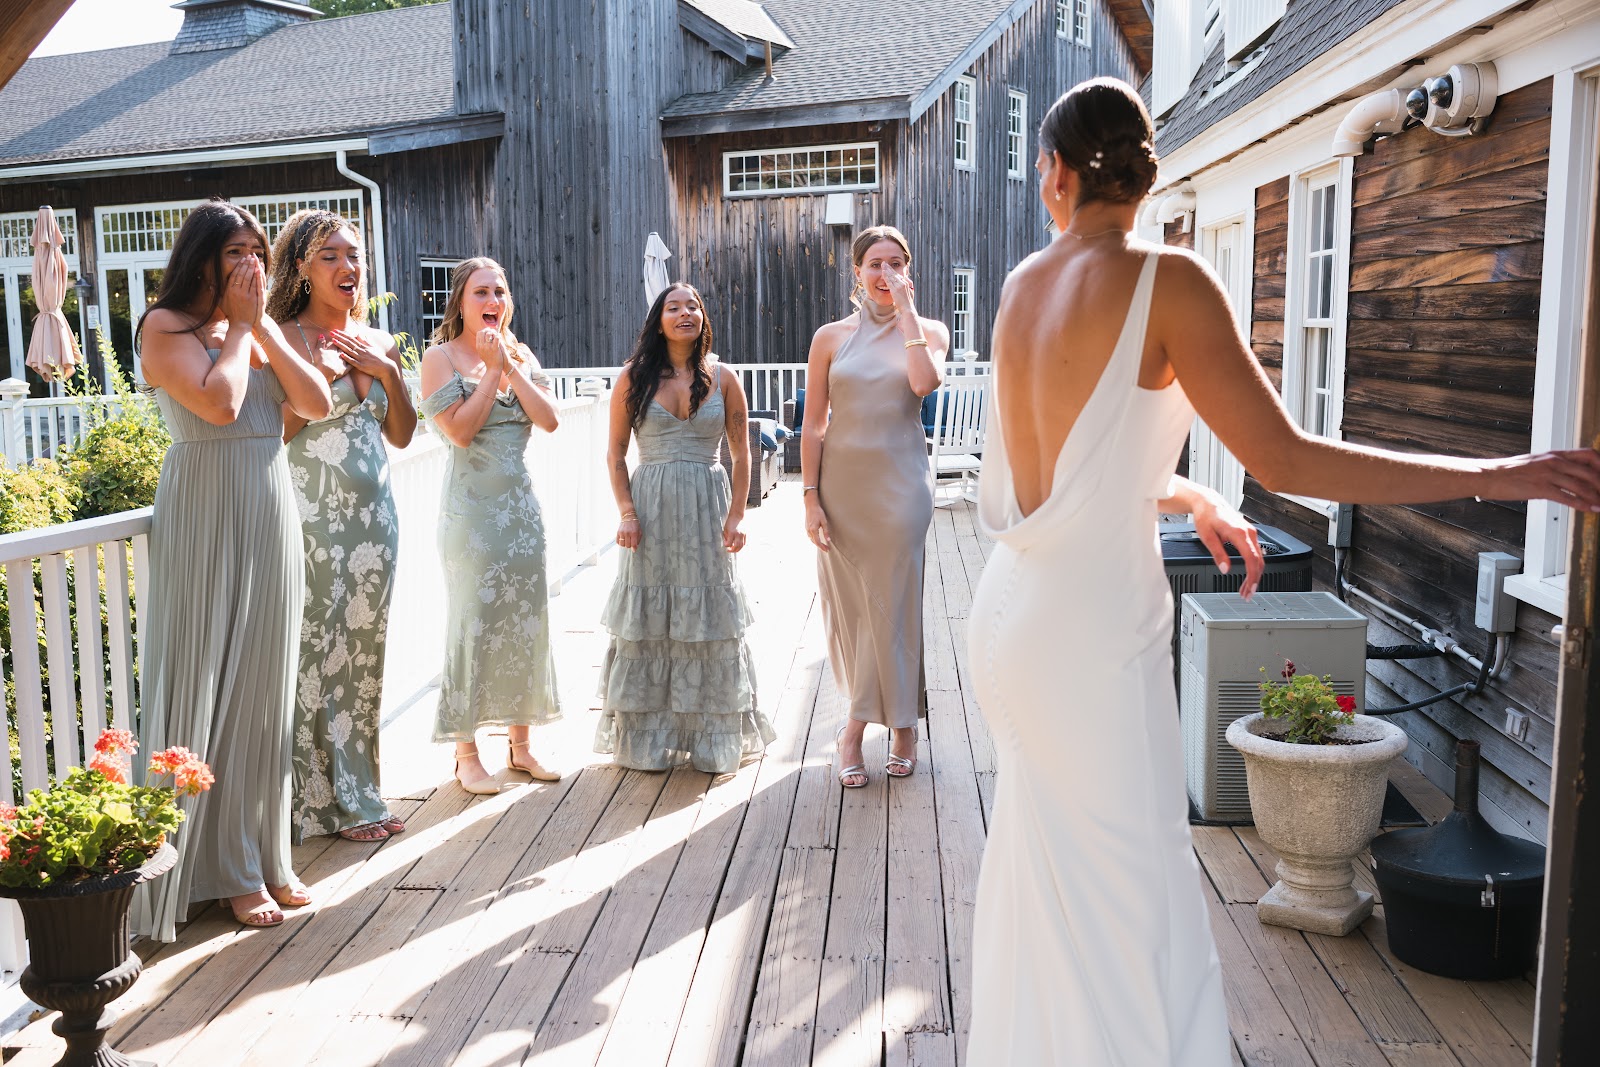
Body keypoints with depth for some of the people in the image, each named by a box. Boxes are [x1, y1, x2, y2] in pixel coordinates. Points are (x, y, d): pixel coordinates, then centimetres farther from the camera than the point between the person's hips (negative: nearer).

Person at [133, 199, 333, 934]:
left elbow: (317, 403, 1)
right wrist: (239, 325, -8)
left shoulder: (260, 331, 14)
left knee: (265, 688, 10)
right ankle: (223, 869, 11)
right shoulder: (166, 327, -5)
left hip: (271, 517, 6)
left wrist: (262, 325, -2)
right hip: (206, 520, -6)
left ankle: (265, 857, 21)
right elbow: (219, 403, -21)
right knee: (208, 687, 0)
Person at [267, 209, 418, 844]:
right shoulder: (285, 339, -6)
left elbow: (401, 435, 14)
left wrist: (388, 371, 2)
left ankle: (356, 791, 22)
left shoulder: (377, 343, 13)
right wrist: (322, 373, -15)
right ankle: (322, 802, 11)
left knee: (364, 651, 11)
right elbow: (274, 433, -13)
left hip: (373, 513, 6)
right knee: (315, 654, -2)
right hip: (313, 514, -6)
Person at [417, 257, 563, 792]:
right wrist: (491, 370, -12)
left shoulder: (521, 355, 11)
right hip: (472, 504, -5)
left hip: (521, 503, 5)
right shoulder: (441, 357, -3)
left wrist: (511, 366, -9)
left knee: (527, 618, 7)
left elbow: (550, 421, -2)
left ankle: (520, 744, 19)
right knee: (474, 622, -3)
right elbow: (459, 430, -15)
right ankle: (466, 754, 9)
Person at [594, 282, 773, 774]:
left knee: (709, 618, 5)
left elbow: (742, 453, 4)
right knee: (649, 621, 5)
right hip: (651, 507, 0)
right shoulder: (635, 377, 2)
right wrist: (626, 512, -8)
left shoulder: (722, 379, 3)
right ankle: (647, 740, 17)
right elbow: (616, 452, 3)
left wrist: (736, 516, -4)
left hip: (707, 507, 0)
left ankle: (713, 740, 17)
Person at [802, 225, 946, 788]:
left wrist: (906, 310, -11)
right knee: (847, 603, 5)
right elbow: (814, 425, 3)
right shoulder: (831, 337, 5)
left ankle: (856, 728, 13)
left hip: (900, 482, -2)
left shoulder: (928, 331, 4)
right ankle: (901, 724, 21)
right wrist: (811, 497, -4)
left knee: (889, 600, -1)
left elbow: (924, 382, -19)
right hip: (842, 481, 2)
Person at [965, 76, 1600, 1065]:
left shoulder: (1022, 287, 8)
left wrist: (1193, 500, 32)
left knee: (1046, 888, 22)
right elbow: (1285, 461, -12)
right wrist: (1494, 475, -4)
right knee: (1138, 921, 4)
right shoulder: (1166, 282, -12)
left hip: (1013, 615, 8)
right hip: (1095, 636, -7)